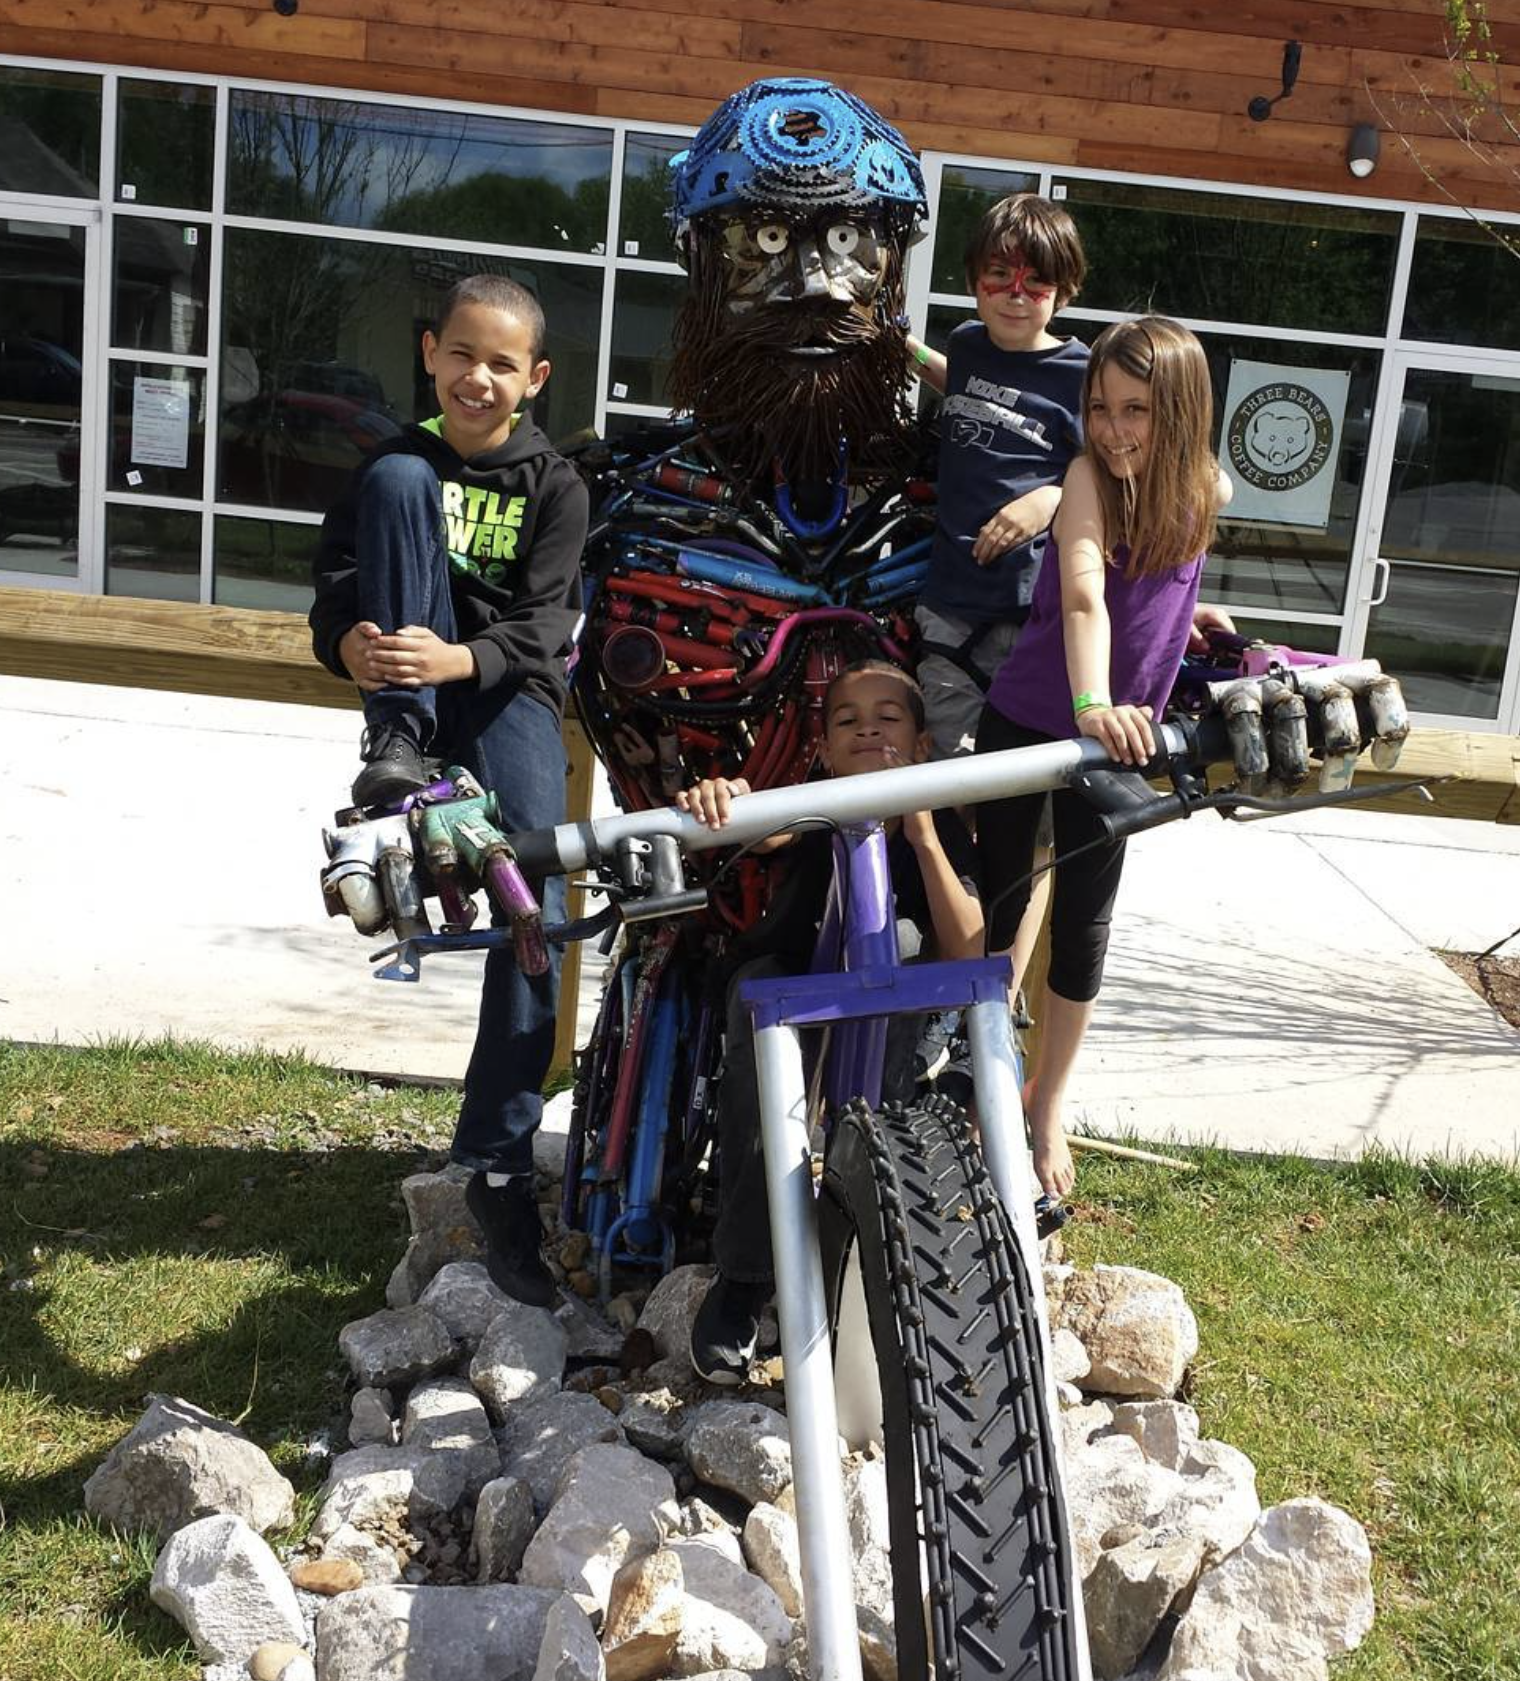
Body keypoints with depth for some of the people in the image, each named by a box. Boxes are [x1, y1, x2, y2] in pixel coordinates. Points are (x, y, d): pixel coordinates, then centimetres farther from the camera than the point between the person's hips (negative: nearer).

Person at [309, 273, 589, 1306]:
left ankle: (500, 1163, -14)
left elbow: (546, 624, -10)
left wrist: (458, 658, -32)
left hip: (507, 690, -1)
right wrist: (351, 639, -27)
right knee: (396, 478, -19)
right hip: (410, 685, 1)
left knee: (535, 912, -23)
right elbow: (337, 574, -1)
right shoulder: (401, 459, 8)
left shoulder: (554, 485, 2)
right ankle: (396, 747, -26)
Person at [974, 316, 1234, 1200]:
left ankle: (1049, 1105, 27)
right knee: (999, 897, 9)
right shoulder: (1089, 475, -19)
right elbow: (1083, 595, -36)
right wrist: (1092, 705, -48)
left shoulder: (1207, 492, -8)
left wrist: (1181, 609, 1)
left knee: (1085, 920, 9)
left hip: (1119, 731, 3)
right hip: (1026, 720, -3)